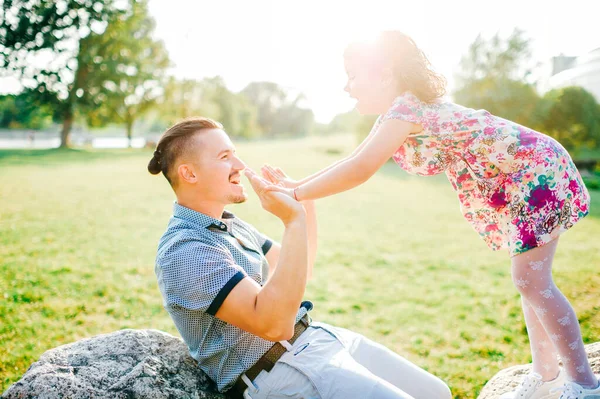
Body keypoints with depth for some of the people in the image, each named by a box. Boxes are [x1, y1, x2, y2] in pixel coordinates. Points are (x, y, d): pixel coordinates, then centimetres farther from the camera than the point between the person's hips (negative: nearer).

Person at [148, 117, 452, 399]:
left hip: (315, 336, 9)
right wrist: (293, 221, -30)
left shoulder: (231, 224, 11)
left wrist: (306, 204, 9)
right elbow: (273, 324, -28)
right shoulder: (183, 250, -19)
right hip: (277, 370, -9)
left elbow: (298, 273, 21)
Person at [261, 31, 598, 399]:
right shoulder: (396, 114, 5)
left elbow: (360, 170, -37)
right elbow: (354, 161, 7)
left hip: (536, 169, -10)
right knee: (530, 280, 13)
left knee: (532, 282, -7)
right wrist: (293, 184, 1)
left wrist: (296, 195, -31)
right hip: (516, 179, 10)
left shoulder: (405, 110, -25)